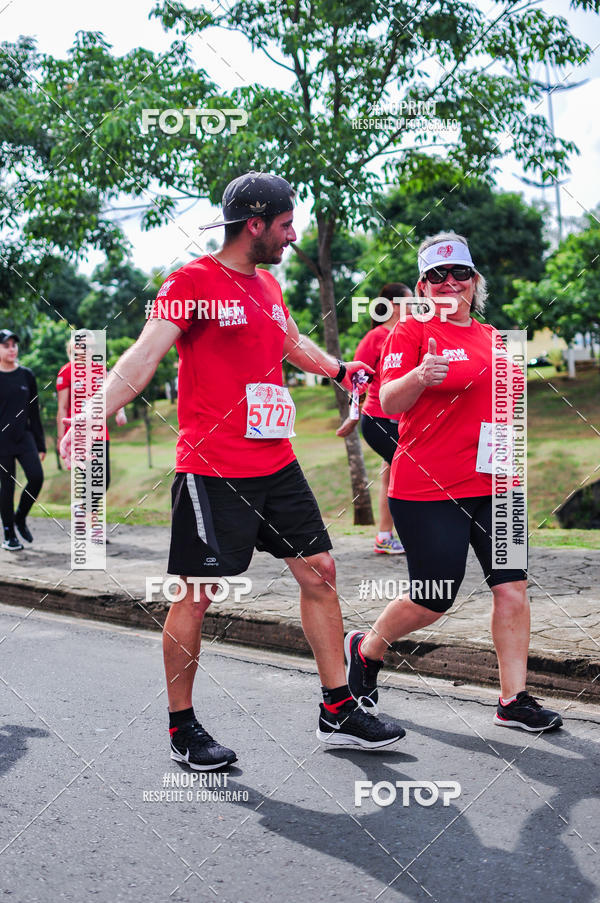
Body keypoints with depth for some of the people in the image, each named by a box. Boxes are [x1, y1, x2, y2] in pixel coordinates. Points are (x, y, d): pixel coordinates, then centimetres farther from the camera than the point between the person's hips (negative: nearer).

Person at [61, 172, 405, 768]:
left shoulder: (268, 286, 16)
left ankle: (338, 713, 20)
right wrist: (92, 417, -34)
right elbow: (145, 354, -22)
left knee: (319, 572, 8)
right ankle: (182, 727, 16)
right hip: (213, 469, -8)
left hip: (277, 466, 8)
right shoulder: (192, 282, -9)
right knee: (197, 595, -1)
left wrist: (338, 369, 44)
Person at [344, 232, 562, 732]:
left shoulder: (492, 337, 15)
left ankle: (513, 700, 8)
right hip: (428, 488, -6)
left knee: (512, 585, -2)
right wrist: (419, 377, -31)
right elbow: (389, 403, -14)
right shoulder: (411, 331, -5)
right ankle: (365, 649, 28)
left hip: (491, 484, 6)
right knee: (432, 601, 0)